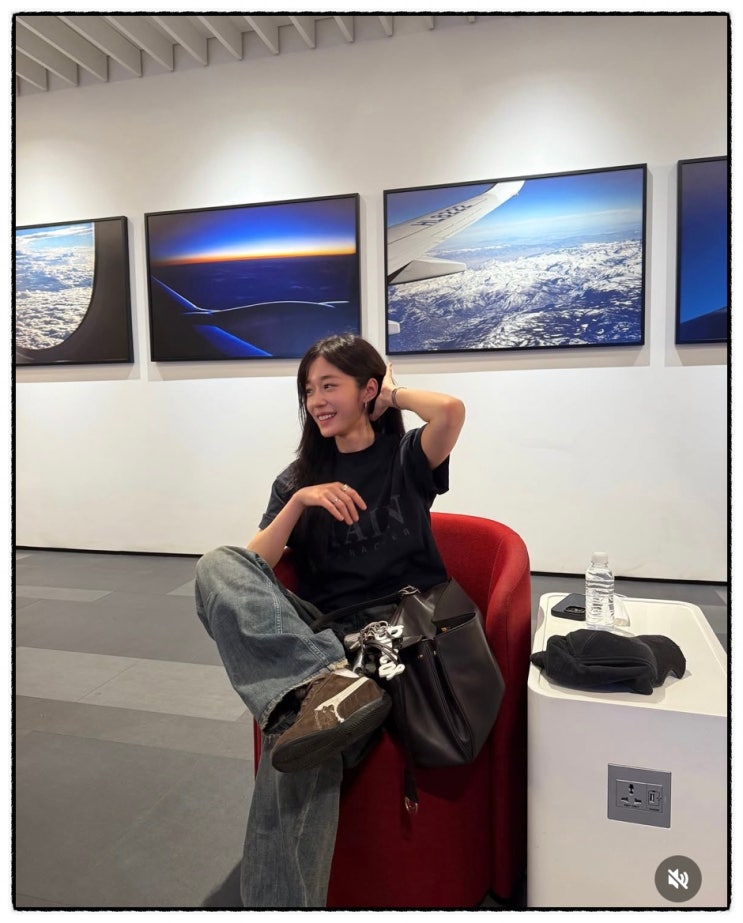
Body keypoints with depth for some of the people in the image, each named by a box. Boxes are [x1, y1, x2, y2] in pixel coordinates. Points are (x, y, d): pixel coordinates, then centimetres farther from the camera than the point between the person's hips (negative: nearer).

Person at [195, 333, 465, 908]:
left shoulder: (406, 457, 11)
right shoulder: (298, 476, 19)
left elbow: (451, 409, -14)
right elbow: (253, 569, 7)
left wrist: (392, 396, 5)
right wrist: (298, 503, -7)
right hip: (318, 631, 4)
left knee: (297, 747, -32)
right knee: (217, 566, -25)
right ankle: (325, 680, -42)